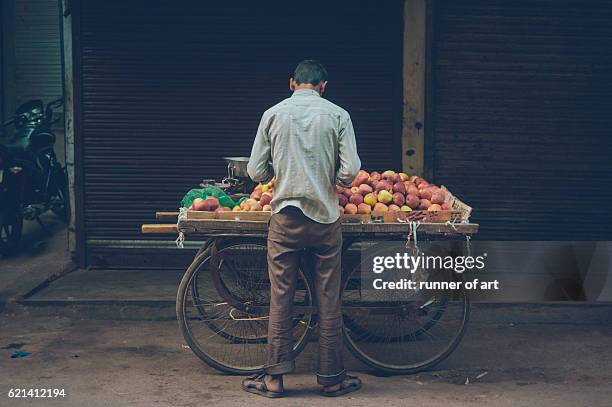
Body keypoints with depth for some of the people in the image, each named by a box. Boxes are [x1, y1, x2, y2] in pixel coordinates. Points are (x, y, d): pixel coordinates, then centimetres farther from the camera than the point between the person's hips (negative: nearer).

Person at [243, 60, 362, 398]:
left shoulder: (273, 114, 1)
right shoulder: (337, 115, -1)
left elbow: (256, 172, 0)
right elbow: (350, 172, -7)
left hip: (285, 217, 0)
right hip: (325, 218, 0)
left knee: (280, 299, 6)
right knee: (328, 302, 7)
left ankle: (275, 377, 11)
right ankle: (331, 377, 16)